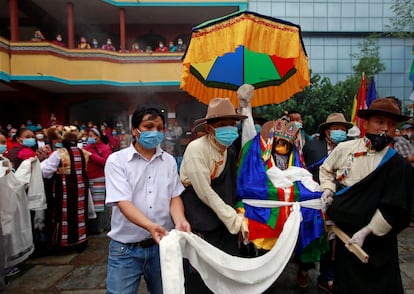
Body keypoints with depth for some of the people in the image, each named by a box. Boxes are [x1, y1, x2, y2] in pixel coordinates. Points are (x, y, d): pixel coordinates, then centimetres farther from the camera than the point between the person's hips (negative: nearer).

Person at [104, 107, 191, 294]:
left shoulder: (169, 161, 3)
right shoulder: (116, 160, -8)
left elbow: (174, 197, 2)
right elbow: (123, 202, -17)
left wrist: (180, 221, -19)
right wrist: (150, 225, -33)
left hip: (161, 244, 3)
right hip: (126, 248, -3)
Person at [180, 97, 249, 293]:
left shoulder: (231, 152, 5)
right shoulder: (196, 149, -16)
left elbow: (231, 191, 10)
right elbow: (205, 194, -17)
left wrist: (240, 217, -2)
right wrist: (235, 221, -13)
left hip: (225, 224, 6)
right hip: (200, 227, -6)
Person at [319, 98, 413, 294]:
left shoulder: (398, 165, -13)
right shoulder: (344, 148, -5)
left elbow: (393, 209, -13)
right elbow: (326, 169, 14)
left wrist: (367, 231, -18)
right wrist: (328, 188, -3)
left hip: (376, 239, -3)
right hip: (343, 231, 3)